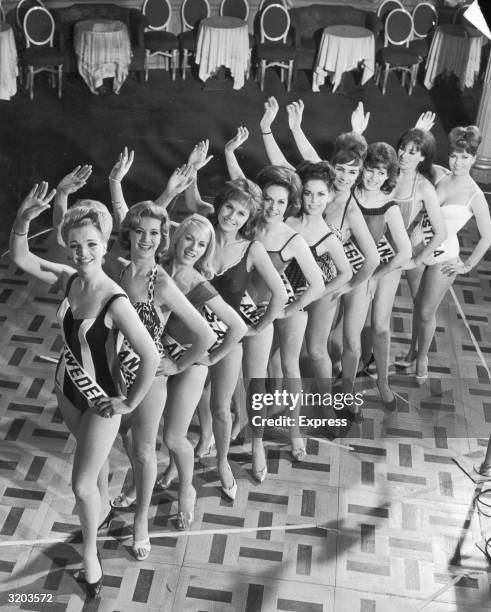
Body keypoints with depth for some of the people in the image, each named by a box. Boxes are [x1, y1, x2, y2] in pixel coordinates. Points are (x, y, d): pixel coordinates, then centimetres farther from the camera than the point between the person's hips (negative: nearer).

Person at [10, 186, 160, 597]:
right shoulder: (68, 279, -11)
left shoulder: (115, 302, -31)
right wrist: (23, 220, -20)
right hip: (67, 389, 6)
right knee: (92, 454, 30)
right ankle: (104, 503, 57)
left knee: (81, 485, 4)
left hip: (101, 399, -6)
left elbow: (151, 357, -31)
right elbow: (20, 258, -1)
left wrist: (130, 402, -19)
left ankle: (91, 553, 29)